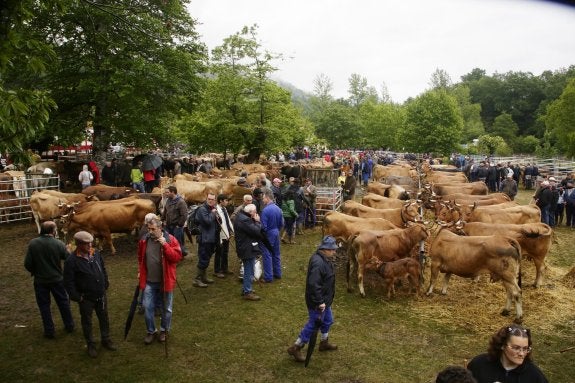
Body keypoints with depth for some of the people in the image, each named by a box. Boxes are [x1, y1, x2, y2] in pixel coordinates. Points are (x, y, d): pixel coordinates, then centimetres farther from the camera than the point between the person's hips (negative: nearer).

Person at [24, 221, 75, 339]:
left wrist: (34, 272, 9)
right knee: (63, 302, 18)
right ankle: (69, 325, 31)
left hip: (40, 281, 0)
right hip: (57, 279, 0)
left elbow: (27, 264, -10)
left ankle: (49, 331, 21)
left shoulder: (33, 244, -14)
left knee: (44, 305, 14)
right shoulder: (58, 244, -16)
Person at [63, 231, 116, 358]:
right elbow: (69, 282, -14)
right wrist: (77, 297, -13)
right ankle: (90, 345, 31)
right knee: (87, 322, 13)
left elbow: (103, 270, 12)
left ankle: (106, 340, 37)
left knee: (104, 319, 18)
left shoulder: (96, 254, -3)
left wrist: (105, 285, 11)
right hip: (86, 299, -4)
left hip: (101, 296, 5)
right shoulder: (71, 261, -18)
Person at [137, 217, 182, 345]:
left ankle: (164, 330, 34)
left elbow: (177, 257, -21)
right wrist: (140, 271, 11)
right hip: (149, 282, 3)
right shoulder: (144, 240, -1)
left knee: (166, 308, 12)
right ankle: (151, 331, 26)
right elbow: (140, 258, 16)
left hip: (165, 281, -3)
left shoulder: (170, 239, -14)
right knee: (147, 307, 5)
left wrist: (165, 245, -28)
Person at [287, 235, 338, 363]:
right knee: (313, 325, 3)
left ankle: (324, 343, 46)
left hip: (325, 300, 10)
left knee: (327, 321, 25)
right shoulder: (318, 263, -31)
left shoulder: (325, 259, 3)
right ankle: (295, 348, 17)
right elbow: (313, 284, -33)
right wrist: (319, 302, -28)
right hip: (317, 302, -10)